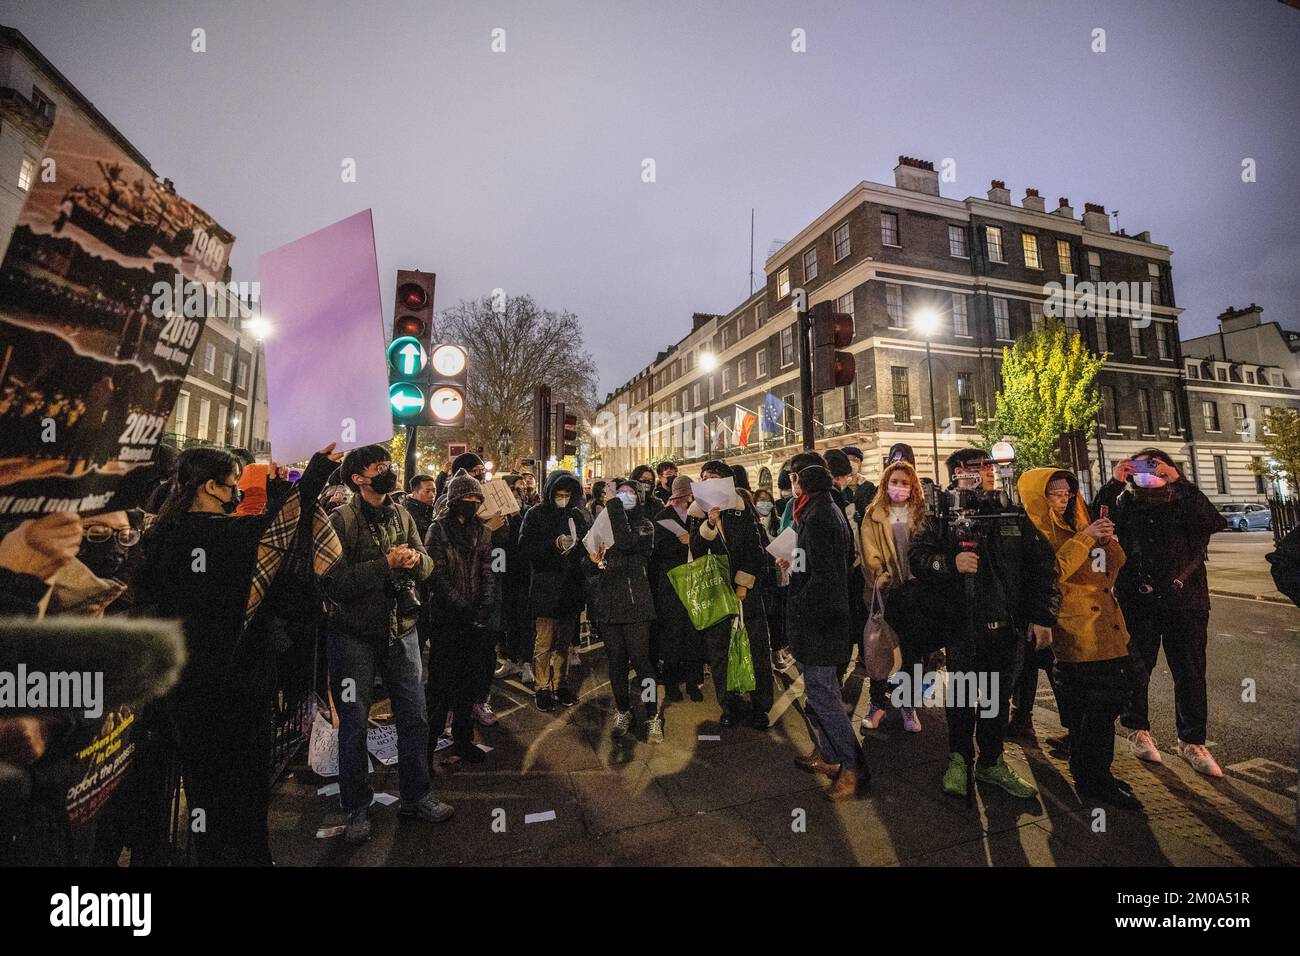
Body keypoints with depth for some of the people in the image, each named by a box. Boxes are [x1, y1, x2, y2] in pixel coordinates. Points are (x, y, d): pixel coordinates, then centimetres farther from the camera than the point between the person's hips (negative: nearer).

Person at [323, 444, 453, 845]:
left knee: (414, 717, 11)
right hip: (354, 635, -4)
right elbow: (334, 583, -19)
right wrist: (386, 563, -24)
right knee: (354, 724, 9)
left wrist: (414, 560, -18)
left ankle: (416, 796, 29)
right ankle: (357, 809, 28)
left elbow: (426, 565, 4)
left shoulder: (402, 517, 6)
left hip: (401, 631, 5)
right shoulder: (341, 520, -11)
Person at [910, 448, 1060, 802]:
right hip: (961, 623, -3)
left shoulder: (1013, 514, 6)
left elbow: (1043, 563, 7)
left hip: (1005, 623, 3)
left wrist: (1042, 616, 3)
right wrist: (950, 562, -26)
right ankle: (959, 759, 25)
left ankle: (991, 762, 31)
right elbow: (916, 557, -7)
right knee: (961, 693, 6)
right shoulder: (942, 516, -2)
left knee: (998, 694, 14)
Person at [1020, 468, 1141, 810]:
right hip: (1076, 630, -8)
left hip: (1105, 625, 9)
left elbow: (1116, 563, 16)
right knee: (1097, 707, -7)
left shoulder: (1078, 523, 18)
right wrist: (1085, 539, -21)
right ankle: (1093, 781, 7)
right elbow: (1051, 573, -22)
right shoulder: (1038, 531, -8)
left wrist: (1108, 539, -3)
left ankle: (1095, 775, 26)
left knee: (1110, 698, 12)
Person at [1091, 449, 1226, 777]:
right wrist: (1112, 483, -14)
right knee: (1136, 668, 9)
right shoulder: (1125, 504, 6)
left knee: (1190, 673, 6)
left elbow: (1213, 522, -14)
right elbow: (1097, 522, -9)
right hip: (1137, 601, 0)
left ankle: (1191, 741, 22)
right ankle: (1137, 728, 26)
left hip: (1185, 600, 0)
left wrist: (1179, 482, -17)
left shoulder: (1186, 502, 4)